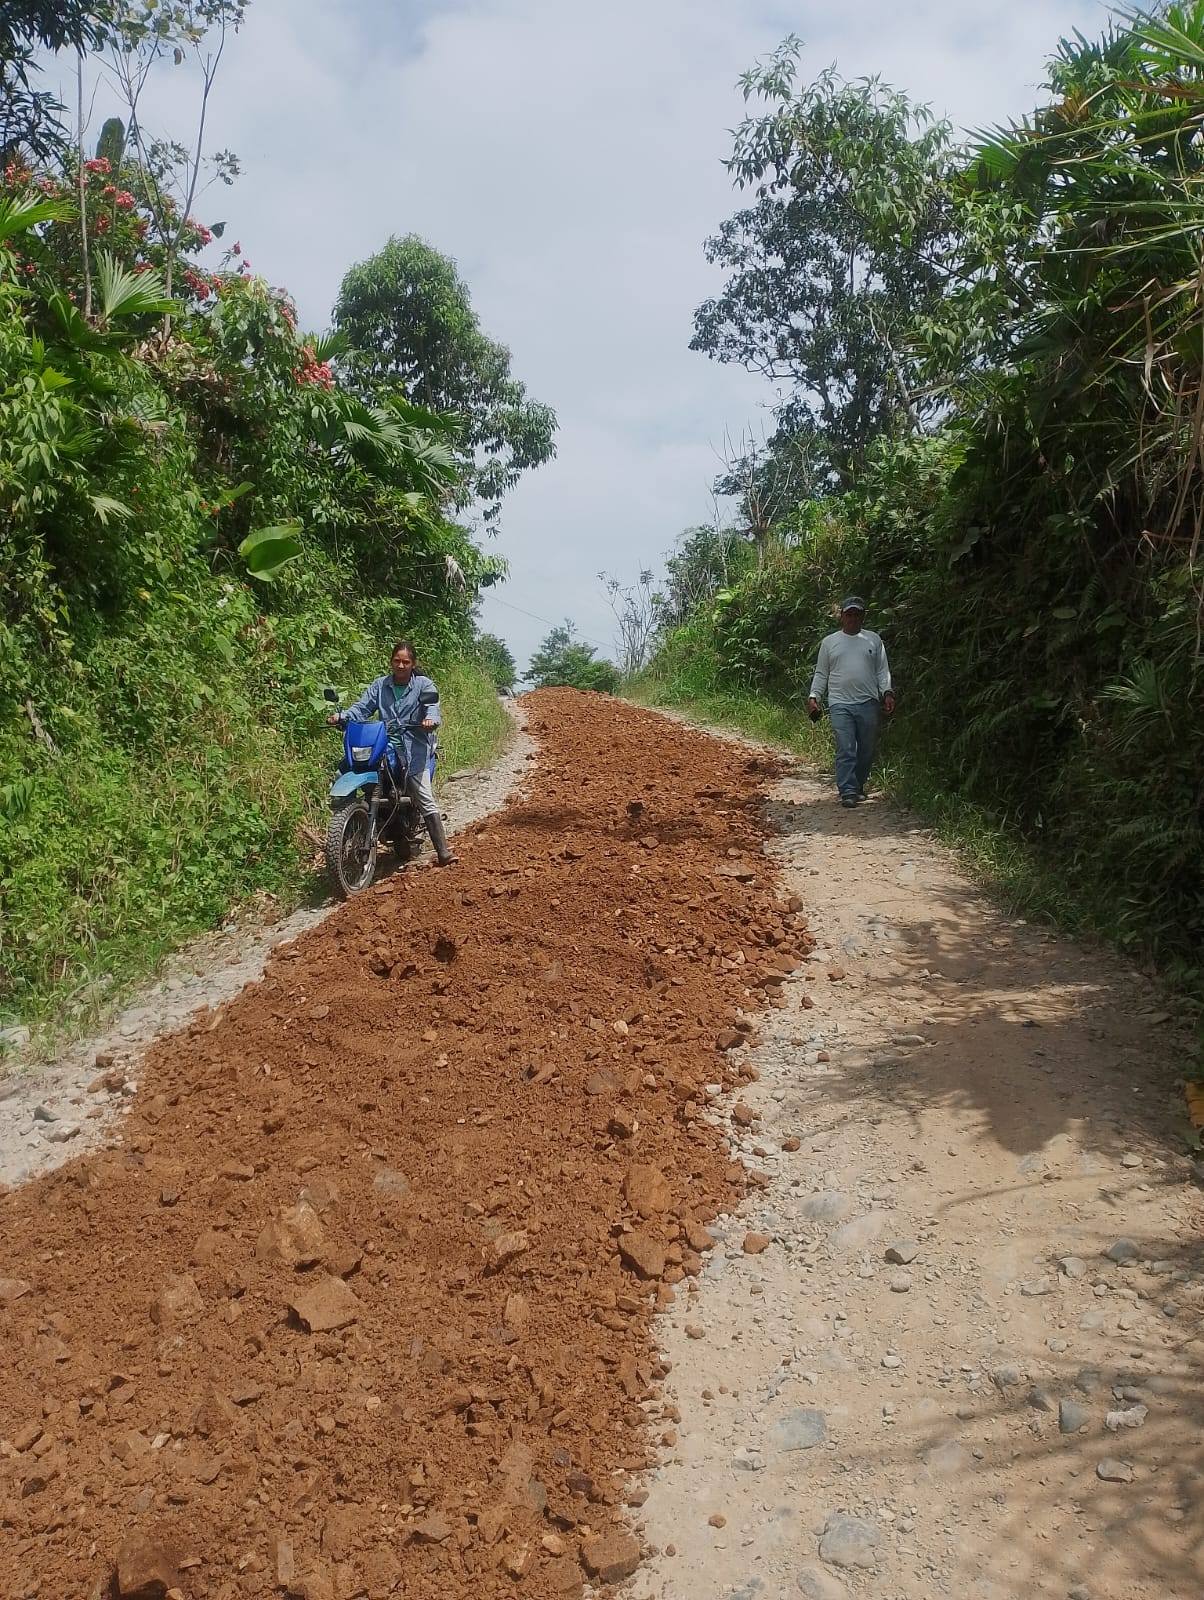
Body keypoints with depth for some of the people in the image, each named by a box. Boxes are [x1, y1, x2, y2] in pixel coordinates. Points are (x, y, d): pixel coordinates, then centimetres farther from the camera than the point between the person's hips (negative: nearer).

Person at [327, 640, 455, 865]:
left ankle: (443, 851, -11)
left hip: (414, 749, -3)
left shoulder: (424, 684, 6)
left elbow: (432, 706, -11)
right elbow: (361, 707, 5)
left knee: (425, 800, -12)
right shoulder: (380, 685, 14)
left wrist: (431, 719, -35)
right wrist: (342, 716, -16)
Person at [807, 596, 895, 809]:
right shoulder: (830, 642, 12)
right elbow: (821, 674, 14)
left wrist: (887, 693, -4)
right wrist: (814, 697, 2)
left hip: (869, 703, 2)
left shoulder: (874, 640, 13)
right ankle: (847, 792, -12)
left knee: (867, 750, 7)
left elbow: (882, 671, 10)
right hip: (840, 703, -2)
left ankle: (858, 786, 23)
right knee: (845, 750, -11)